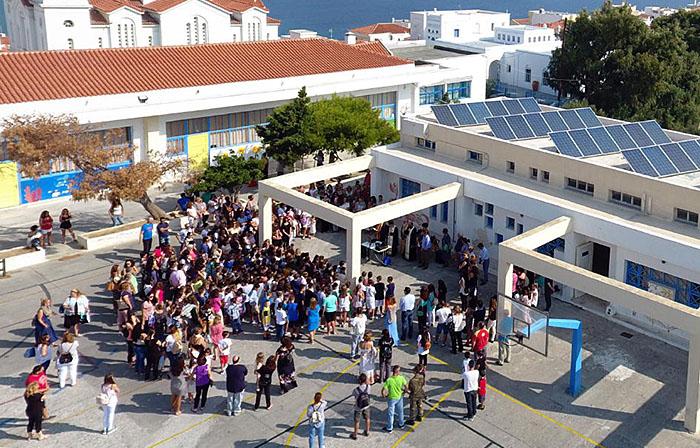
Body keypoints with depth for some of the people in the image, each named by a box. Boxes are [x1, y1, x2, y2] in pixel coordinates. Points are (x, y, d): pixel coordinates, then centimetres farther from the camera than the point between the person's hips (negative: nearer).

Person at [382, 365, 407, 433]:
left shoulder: (389, 380, -26)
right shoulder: (401, 378, -20)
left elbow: (383, 391, -24)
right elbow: (406, 387, -9)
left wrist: (384, 395, -3)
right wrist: (404, 392, 11)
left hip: (391, 399, -3)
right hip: (400, 397, 3)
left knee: (390, 413, 13)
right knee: (400, 411, 25)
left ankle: (389, 428, 26)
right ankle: (401, 424, 43)